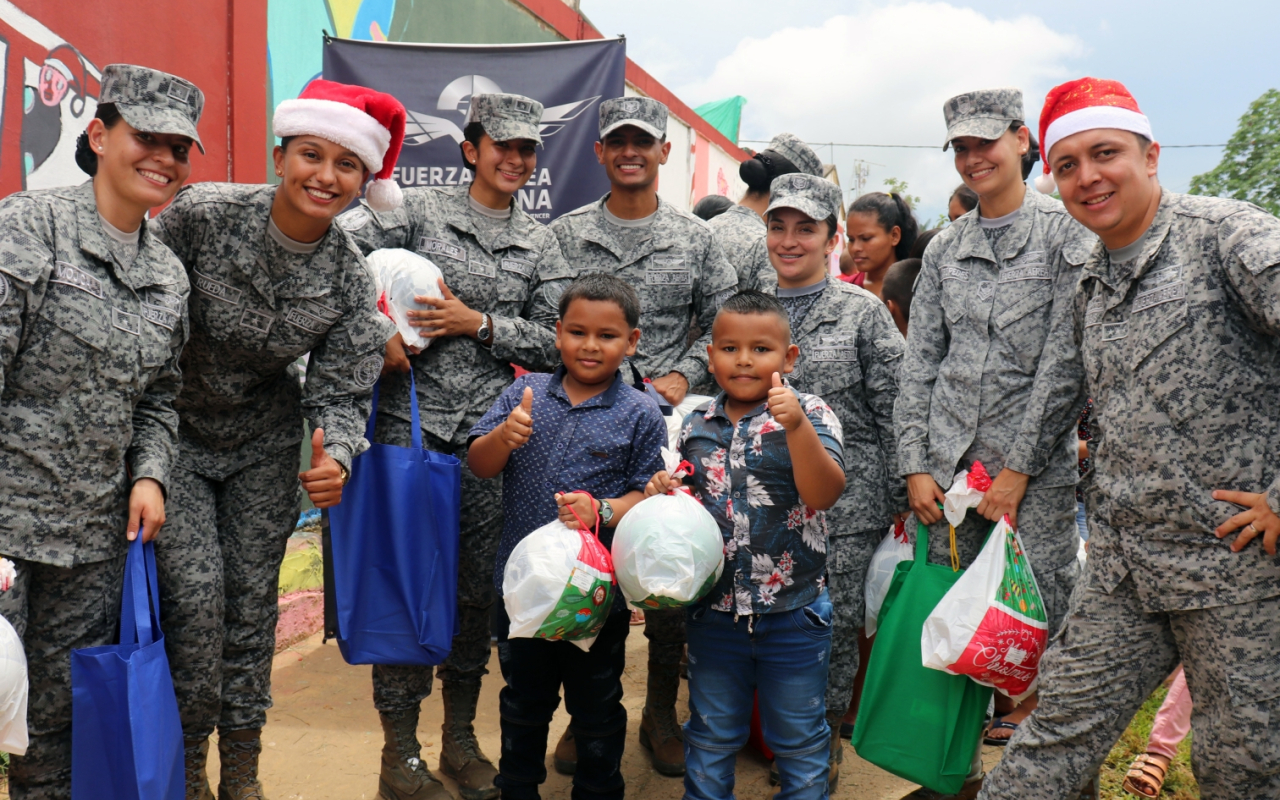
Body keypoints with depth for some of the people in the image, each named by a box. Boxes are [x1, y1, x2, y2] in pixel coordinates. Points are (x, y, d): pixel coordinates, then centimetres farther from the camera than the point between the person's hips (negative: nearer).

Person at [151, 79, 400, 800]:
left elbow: (342, 393, -9)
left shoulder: (350, 278, -12)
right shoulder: (203, 215, -19)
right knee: (195, 595, -9)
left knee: (253, 600, 6)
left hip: (265, 447, 2)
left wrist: (335, 456, -30)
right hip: (174, 431, -2)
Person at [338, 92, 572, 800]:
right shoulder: (421, 211, 3)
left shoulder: (539, 243, 13)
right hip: (411, 420, -3)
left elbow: (555, 344, 7)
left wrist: (480, 324, -7)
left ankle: (460, 737, 23)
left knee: (478, 582, 7)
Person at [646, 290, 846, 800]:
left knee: (799, 739, 14)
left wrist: (796, 427, -36)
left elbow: (824, 495, -25)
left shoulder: (809, 414, -9)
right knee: (710, 739, 20)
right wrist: (664, 493, -6)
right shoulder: (696, 426, 2)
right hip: (714, 610, 4)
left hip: (793, 611, -3)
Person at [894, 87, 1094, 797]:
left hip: (1034, 468, -3)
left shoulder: (1065, 233, 0)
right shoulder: (943, 249, 13)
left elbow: (1066, 361, -7)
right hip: (948, 464, 4)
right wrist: (916, 465, 1)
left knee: (1039, 627, -3)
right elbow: (919, 362, 11)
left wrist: (1018, 468, -10)